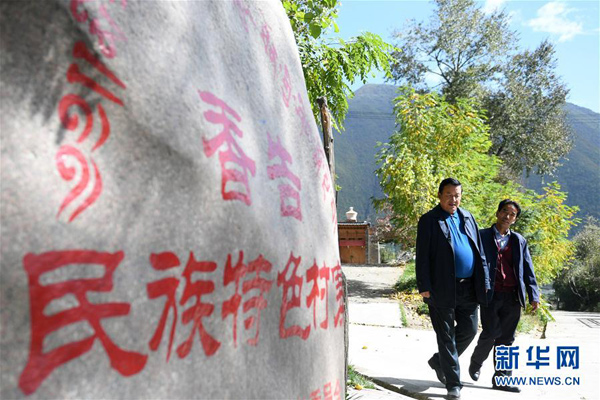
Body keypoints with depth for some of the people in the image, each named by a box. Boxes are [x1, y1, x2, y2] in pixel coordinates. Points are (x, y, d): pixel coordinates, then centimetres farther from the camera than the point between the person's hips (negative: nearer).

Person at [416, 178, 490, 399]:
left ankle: (439, 361, 34)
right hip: (442, 288, -5)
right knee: (446, 335, 4)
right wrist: (424, 286, -13)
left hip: (468, 287, 6)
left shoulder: (468, 217, 14)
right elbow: (422, 256, -7)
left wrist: (484, 281, 10)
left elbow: (479, 251, 16)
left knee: (469, 330, 12)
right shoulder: (429, 220, -3)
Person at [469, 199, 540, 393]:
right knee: (491, 333, -7)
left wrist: (534, 295, 4)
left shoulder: (519, 241, 16)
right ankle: (476, 362, 21)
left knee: (506, 338, 5)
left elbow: (528, 270, 14)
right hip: (491, 295, -4)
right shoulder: (483, 236, 4)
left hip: (512, 297, 4)